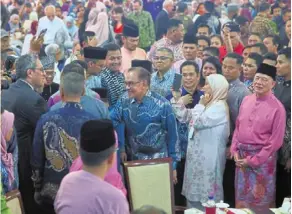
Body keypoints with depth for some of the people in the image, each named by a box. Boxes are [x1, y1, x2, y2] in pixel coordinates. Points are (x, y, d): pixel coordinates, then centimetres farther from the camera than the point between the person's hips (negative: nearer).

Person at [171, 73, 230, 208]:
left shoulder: (219, 107, -16)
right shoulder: (207, 104, 12)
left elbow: (197, 122, -22)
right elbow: (184, 117, 11)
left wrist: (201, 105, -10)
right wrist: (177, 98, 3)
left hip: (209, 156, -9)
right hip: (198, 154, 9)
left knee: (207, 191, 2)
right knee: (196, 189, 16)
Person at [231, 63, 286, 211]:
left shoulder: (277, 108, -13)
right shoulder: (246, 100, 4)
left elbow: (276, 141, -13)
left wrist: (253, 160, -13)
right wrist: (234, 149, 0)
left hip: (262, 158, -5)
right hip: (242, 155, 5)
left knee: (259, 199, 10)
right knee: (242, 196, 17)